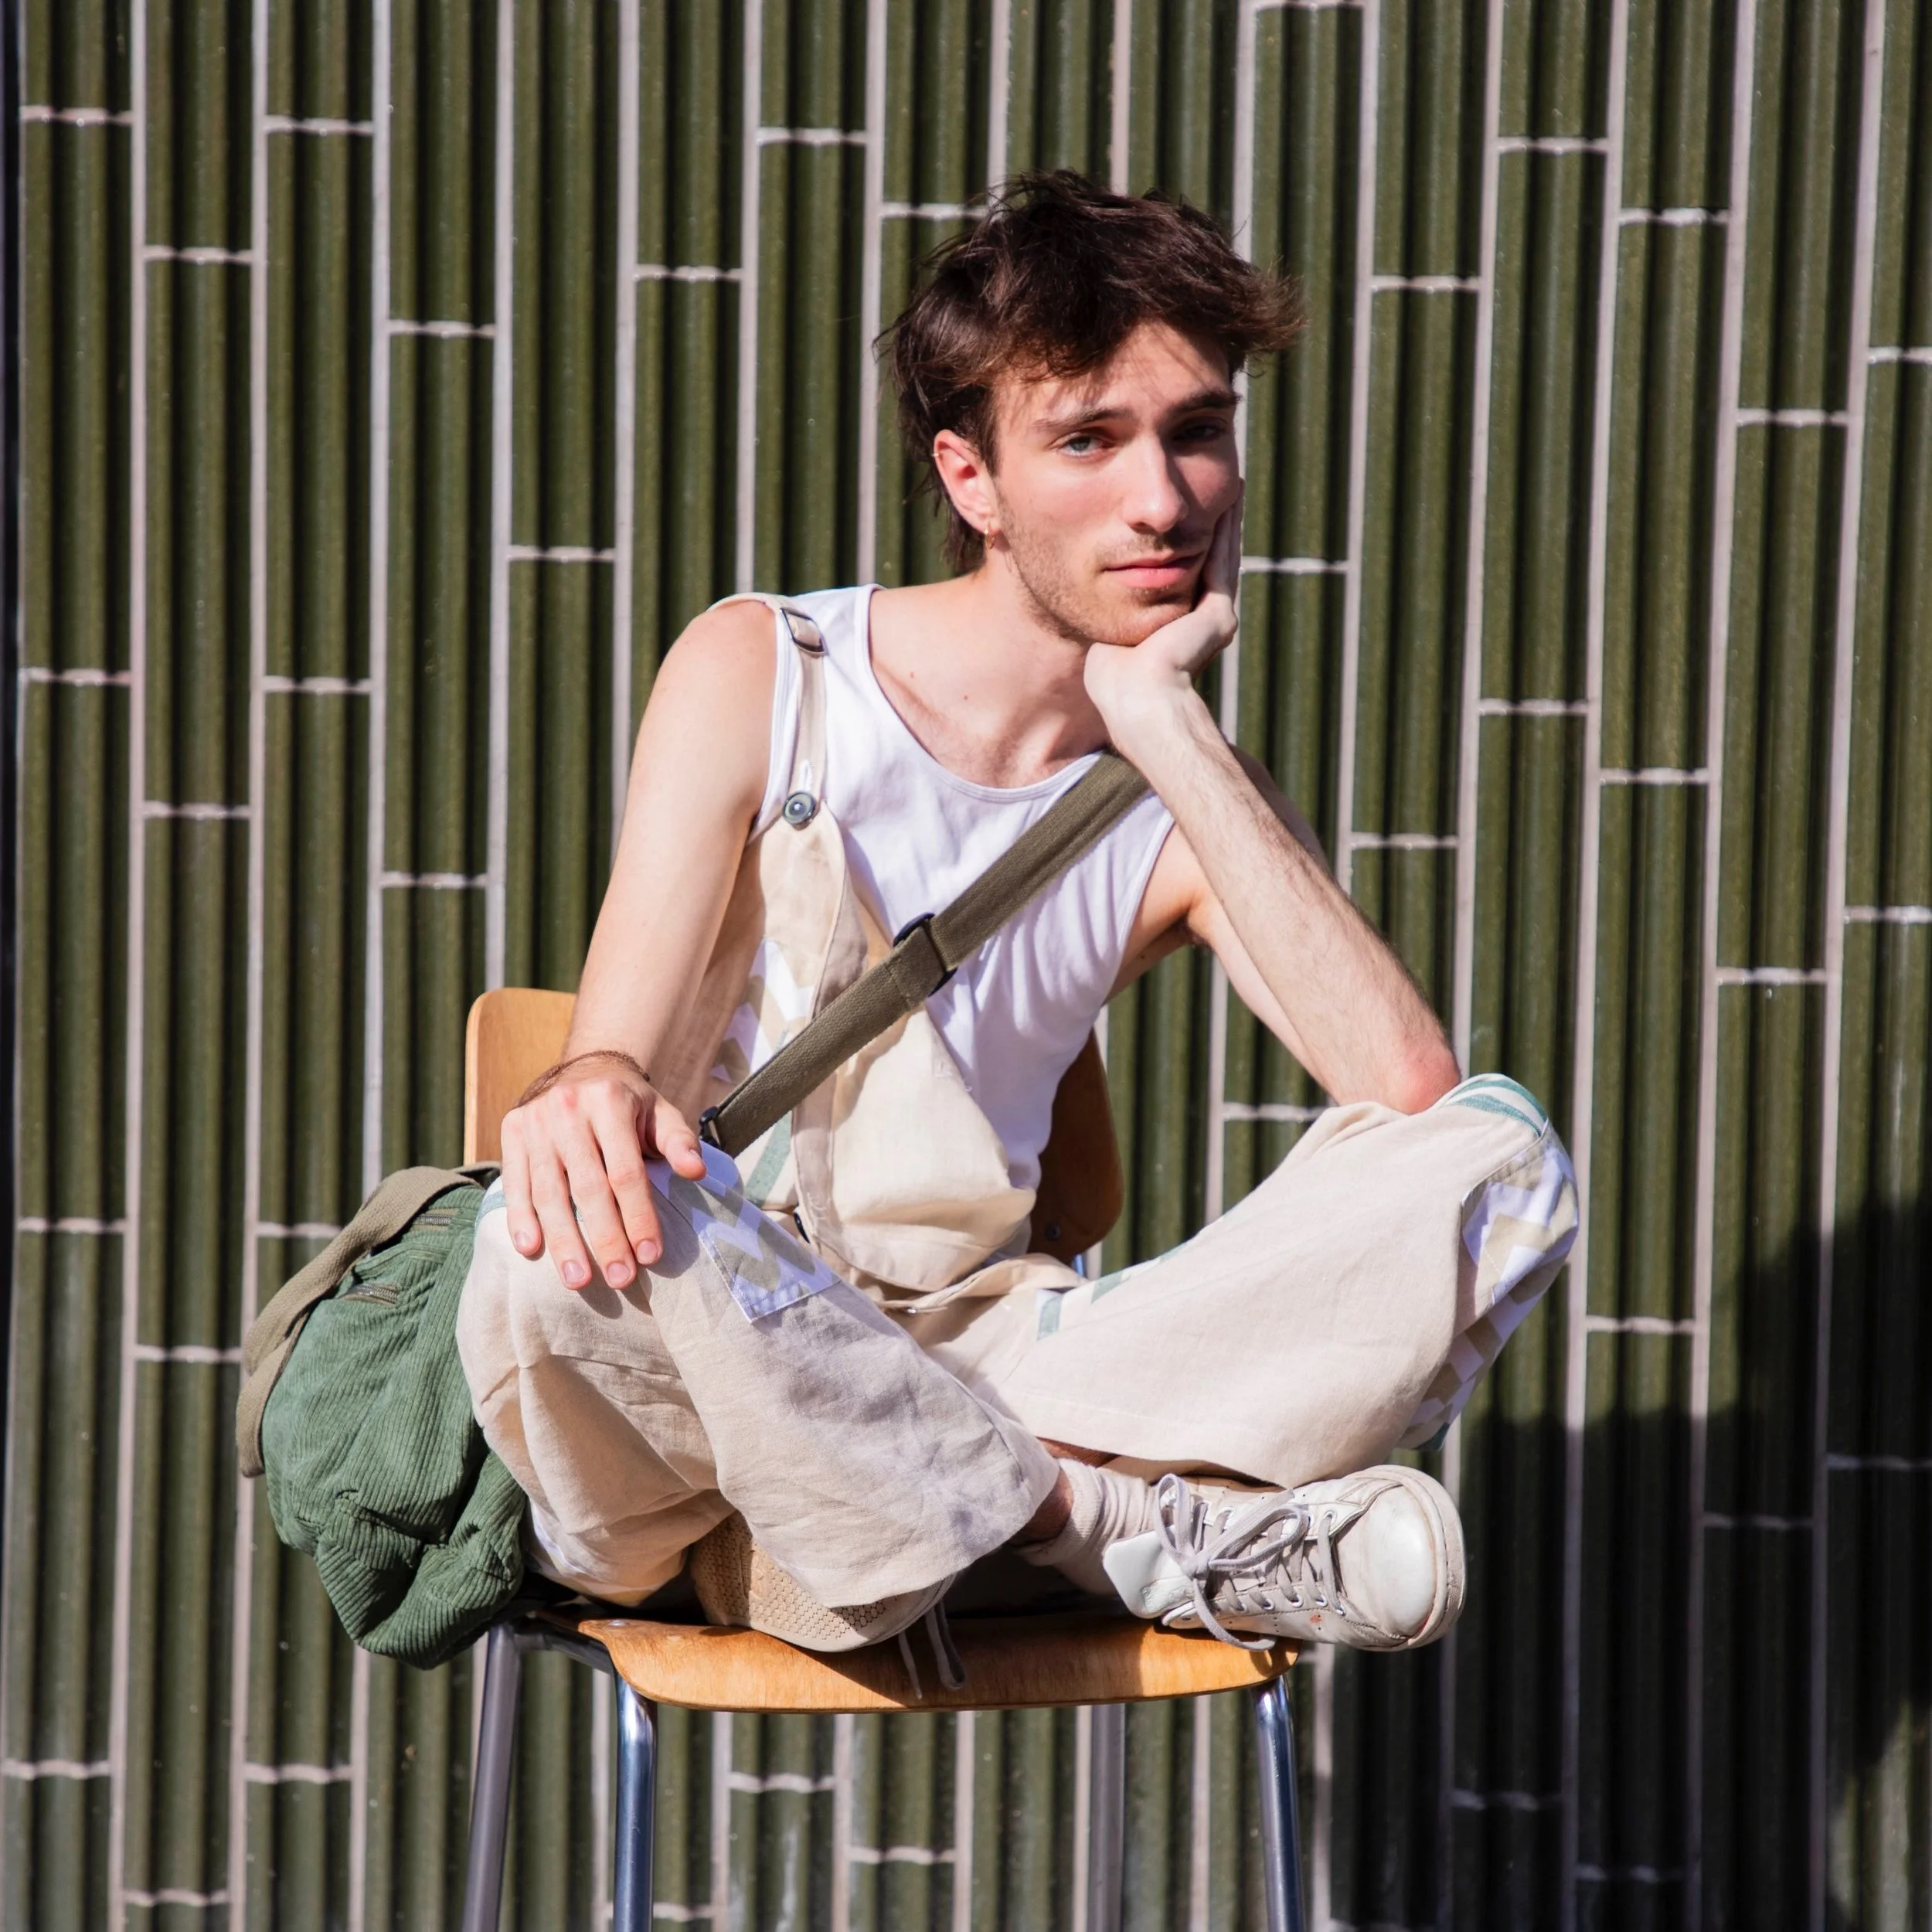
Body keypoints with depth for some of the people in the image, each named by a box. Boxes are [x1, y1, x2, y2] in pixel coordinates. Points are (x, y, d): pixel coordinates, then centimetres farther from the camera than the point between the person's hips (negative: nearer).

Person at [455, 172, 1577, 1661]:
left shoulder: (1191, 802, 9)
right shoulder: (761, 674, 1)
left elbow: (1409, 1081, -11)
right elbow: (617, 1058, -10)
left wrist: (1161, 717, -9)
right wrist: (594, 1094, -37)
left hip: (968, 1371, 3)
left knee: (1503, 1158, -14)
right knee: (579, 1230, -39)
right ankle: (1137, 1530, -23)